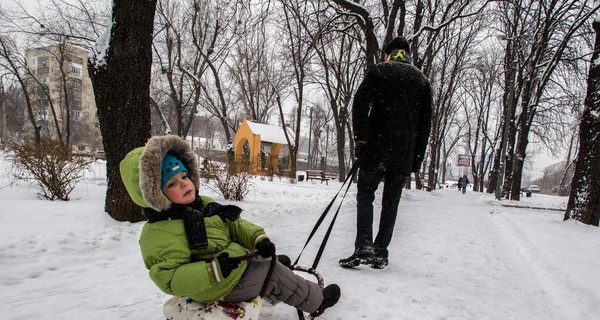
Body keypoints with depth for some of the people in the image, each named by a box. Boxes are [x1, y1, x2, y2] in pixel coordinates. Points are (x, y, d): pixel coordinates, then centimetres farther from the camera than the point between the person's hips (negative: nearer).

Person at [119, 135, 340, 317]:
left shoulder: (204, 204, 2)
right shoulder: (158, 234, -26)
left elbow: (234, 224, 8)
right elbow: (171, 280, -31)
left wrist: (258, 238, -9)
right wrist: (214, 270, -38)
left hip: (236, 262, 8)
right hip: (224, 285, -8)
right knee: (275, 276, 0)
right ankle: (316, 300, 21)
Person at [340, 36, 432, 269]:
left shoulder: (379, 71, 5)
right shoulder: (422, 80, 16)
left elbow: (360, 103, -10)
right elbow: (425, 122, 13)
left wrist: (360, 137, -11)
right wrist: (417, 158, 14)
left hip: (376, 147, -3)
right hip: (404, 154, 3)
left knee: (365, 195, 3)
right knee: (391, 201, 8)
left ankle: (363, 247, -10)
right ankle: (380, 252, 10)